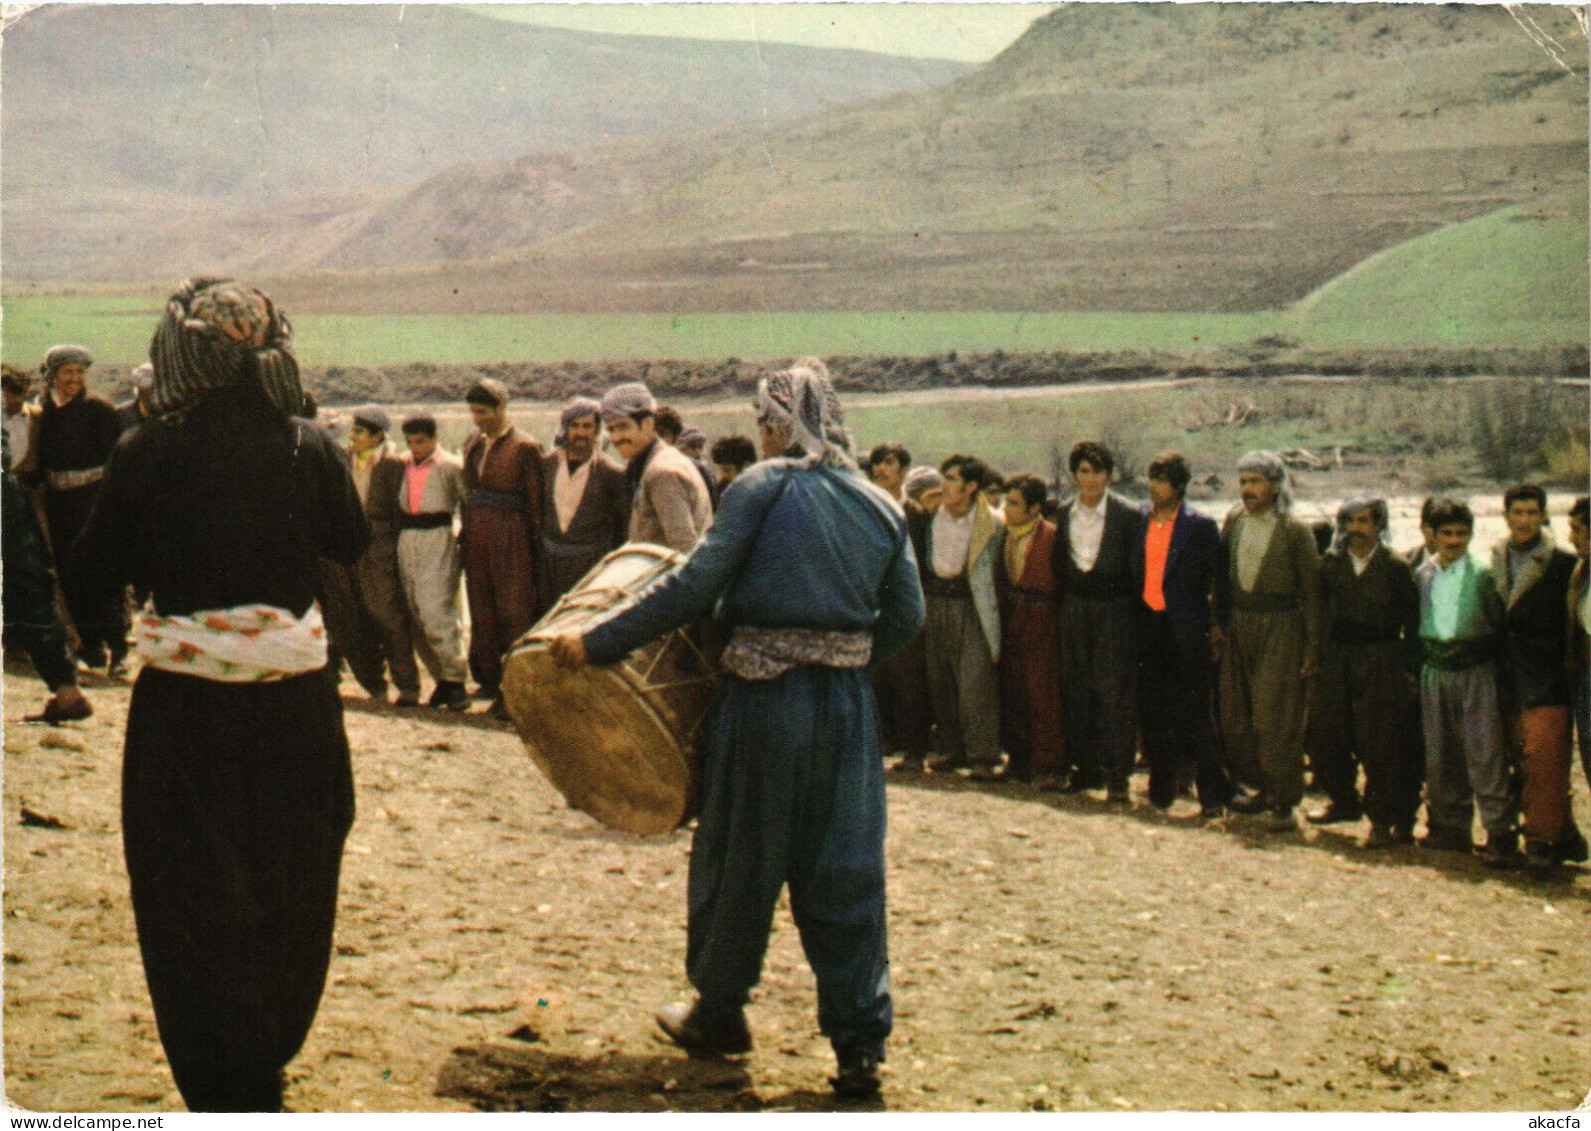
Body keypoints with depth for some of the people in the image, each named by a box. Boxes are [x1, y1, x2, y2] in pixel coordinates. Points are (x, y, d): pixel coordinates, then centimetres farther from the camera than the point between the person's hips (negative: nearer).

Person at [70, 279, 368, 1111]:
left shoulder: (147, 455, -10)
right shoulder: (307, 449, -7)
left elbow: (100, 565, 2)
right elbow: (350, 544, 9)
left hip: (183, 707, -2)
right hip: (294, 701, 2)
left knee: (193, 899, 9)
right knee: (288, 893, 19)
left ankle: (225, 1084, 9)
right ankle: (268, 1058, 33)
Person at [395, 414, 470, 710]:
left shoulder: (450, 466, -3)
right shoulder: (403, 465, 13)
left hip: (438, 541, -6)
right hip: (406, 541, 6)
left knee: (436, 612, -15)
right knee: (416, 616, 5)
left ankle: (456, 682, -9)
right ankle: (441, 679, 14)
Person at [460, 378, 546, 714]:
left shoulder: (524, 447, -9)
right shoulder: (473, 443, 10)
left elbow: (536, 501, -8)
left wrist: (536, 547, -9)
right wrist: (466, 532, 12)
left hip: (511, 539, -7)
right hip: (477, 539, 7)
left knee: (515, 613, -4)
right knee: (483, 611, 12)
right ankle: (491, 680, 23)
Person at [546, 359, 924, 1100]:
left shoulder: (761, 488, -6)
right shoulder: (879, 506, 7)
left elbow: (696, 587, -13)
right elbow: (906, 616, 5)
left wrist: (597, 642, -8)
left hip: (764, 699, -4)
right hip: (848, 703, 4)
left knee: (737, 859, 13)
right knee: (845, 873, 6)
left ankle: (718, 1015, 28)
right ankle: (859, 1044, 4)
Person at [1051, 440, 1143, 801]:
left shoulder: (1128, 515, -5)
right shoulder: (1064, 514, 8)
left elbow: (1137, 569, -4)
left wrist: (1134, 616, -7)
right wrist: (1062, 604, 8)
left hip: (1115, 612, -5)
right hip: (1075, 610, 5)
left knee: (1116, 693, -7)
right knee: (1076, 693, 8)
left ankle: (1118, 776, -4)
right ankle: (1086, 768, 17)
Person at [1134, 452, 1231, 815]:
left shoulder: (1201, 527, -5)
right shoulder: (1141, 523, 9)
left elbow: (1221, 579, -2)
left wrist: (1217, 629, -5)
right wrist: (1132, 619, 8)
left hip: (1187, 631, -5)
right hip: (1147, 627, 5)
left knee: (1192, 716, -4)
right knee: (1152, 713, 8)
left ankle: (1213, 794, 3)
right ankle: (1163, 786, 21)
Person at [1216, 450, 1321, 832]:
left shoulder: (1295, 529, -6)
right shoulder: (1234, 520, 8)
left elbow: (1311, 591, -4)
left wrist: (1313, 646, -7)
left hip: (1279, 628, -5)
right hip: (1239, 625, 6)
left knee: (1276, 716, -8)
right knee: (1236, 714, 8)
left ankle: (1285, 801, -1)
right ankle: (1264, 788, 23)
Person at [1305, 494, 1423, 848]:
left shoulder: (1396, 566, -2)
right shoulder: (1330, 563, 8)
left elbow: (1412, 622, 0)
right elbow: (1320, 613, 11)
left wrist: (1410, 669, -5)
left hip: (1382, 664, -4)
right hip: (1337, 662, 4)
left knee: (1380, 745, -5)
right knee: (1325, 736, 8)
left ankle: (1383, 820, 4)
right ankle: (1344, 801, 29)